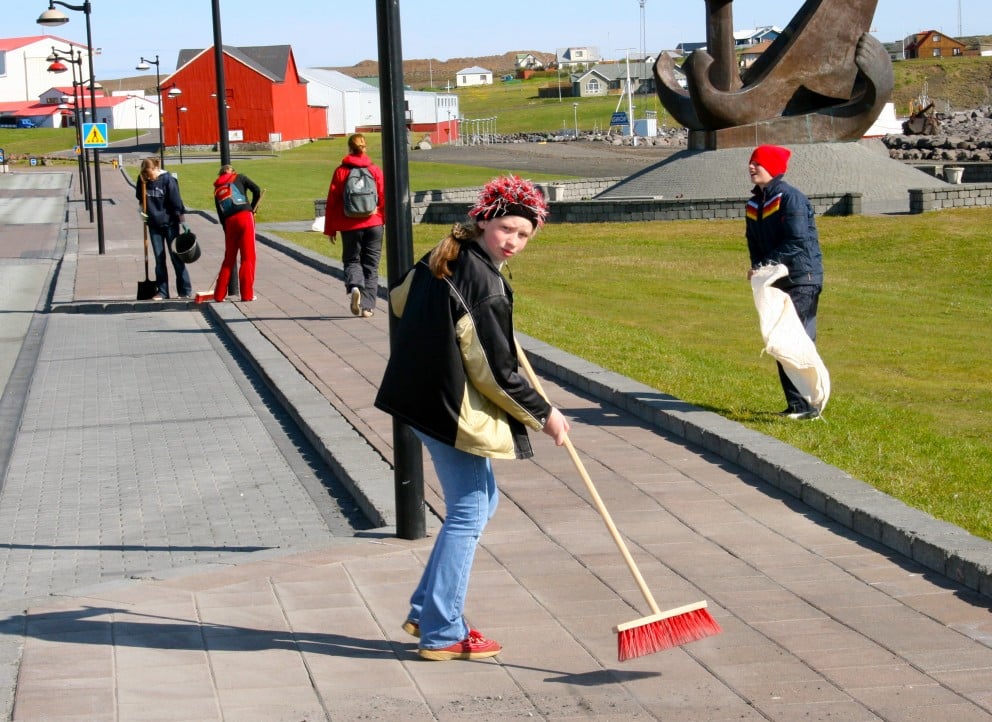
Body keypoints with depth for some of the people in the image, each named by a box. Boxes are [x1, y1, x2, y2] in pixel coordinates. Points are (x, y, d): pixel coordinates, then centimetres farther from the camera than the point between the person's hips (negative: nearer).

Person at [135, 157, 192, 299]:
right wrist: (143, 210, -2)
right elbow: (140, 198, 15)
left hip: (169, 223, -4)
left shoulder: (167, 179, -16)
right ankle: (162, 291, 13)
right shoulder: (142, 180, -4)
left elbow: (176, 202, -14)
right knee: (159, 258, 8)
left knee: (176, 257, 1)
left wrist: (183, 222, -14)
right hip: (154, 224, 4)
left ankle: (185, 290, 8)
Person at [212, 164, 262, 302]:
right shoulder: (239, 177, 13)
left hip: (229, 222, 4)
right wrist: (252, 208, 15)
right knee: (248, 257, 2)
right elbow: (257, 190, 1)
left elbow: (220, 214, 19)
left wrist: (227, 231, 21)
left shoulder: (217, 190, 22)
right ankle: (247, 294, 1)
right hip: (245, 217, -4)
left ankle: (219, 294, 14)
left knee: (229, 258, 14)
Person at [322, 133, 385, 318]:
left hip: (349, 226, -1)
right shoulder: (375, 170, 0)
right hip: (373, 224, 1)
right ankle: (367, 306, 4)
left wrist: (329, 229, 6)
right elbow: (384, 198, 0)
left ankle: (354, 287, -18)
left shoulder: (340, 171, -3)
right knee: (371, 264, 8)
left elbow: (332, 202, -1)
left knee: (352, 260, 13)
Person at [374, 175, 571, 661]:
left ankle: (426, 611, 24)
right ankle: (442, 633, 4)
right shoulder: (485, 284, -22)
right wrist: (543, 415, -7)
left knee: (481, 500, 21)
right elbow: (496, 372, -19)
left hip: (422, 397, 10)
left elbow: (400, 300, 24)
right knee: (468, 512, -1)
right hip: (453, 408, -10)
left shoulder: (445, 258, 6)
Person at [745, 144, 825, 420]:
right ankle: (795, 403, 14)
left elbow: (797, 241, -20)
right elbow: (754, 243, 17)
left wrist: (764, 266, -19)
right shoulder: (754, 204, 13)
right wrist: (757, 268, -3)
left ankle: (806, 405, -13)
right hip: (777, 283, 9)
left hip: (802, 280, -9)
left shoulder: (791, 198, -13)